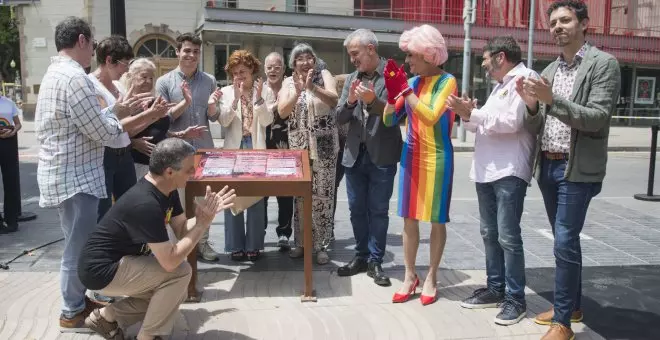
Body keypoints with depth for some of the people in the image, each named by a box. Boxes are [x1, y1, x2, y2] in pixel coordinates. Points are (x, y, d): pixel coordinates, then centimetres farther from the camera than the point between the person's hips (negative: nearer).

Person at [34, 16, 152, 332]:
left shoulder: (55, 73, 13)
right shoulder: (75, 78, -20)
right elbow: (102, 133, -19)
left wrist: (114, 109, 11)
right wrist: (118, 116, 0)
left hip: (63, 174, 10)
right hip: (75, 178, -10)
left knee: (79, 244, 21)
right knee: (79, 247, 3)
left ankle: (77, 299, 34)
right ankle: (72, 313, 18)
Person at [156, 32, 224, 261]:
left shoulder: (209, 81, 5)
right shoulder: (164, 82, -2)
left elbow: (214, 118, 5)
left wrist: (211, 106, -17)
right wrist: (184, 103, -19)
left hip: (204, 149, 3)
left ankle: (203, 242, 24)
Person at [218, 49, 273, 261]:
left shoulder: (265, 91, 1)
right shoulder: (226, 92, 3)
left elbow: (267, 121, -8)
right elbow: (224, 121, -8)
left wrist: (258, 99, -20)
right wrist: (236, 98, -19)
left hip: (256, 149, -1)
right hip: (234, 149, 1)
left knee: (256, 198, 4)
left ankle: (253, 245, 14)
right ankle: (236, 245, 13)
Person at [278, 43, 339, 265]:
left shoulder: (324, 75, 1)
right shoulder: (289, 82, 7)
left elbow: (334, 100, -15)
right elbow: (282, 112, -5)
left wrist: (312, 87, -28)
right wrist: (297, 91, -18)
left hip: (324, 146, -2)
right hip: (298, 147, 2)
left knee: (322, 194, 0)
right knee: (300, 194, 8)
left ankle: (322, 245, 8)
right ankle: (301, 242, 20)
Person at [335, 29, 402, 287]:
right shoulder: (351, 79, 9)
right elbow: (339, 118, 6)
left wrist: (373, 101, -26)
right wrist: (349, 102, -14)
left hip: (382, 156, -5)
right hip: (355, 154, 5)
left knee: (378, 210, 4)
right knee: (357, 209, 12)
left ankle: (375, 261, 14)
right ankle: (361, 256, 25)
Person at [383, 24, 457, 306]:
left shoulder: (447, 81, -8)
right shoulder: (412, 81, 6)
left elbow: (432, 117, -22)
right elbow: (389, 120, 4)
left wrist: (404, 90, -20)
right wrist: (392, 93, -12)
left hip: (437, 158, -5)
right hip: (411, 156, 5)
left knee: (436, 219, 5)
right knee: (409, 217, 7)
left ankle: (431, 277, 16)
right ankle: (410, 276, 17)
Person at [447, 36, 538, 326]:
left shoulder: (525, 78, -6)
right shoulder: (500, 85, 23)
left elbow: (512, 122, -18)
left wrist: (472, 113, -14)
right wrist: (468, 115, 2)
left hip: (509, 171, -9)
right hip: (486, 170, 9)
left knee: (508, 237, -6)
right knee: (489, 234, 12)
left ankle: (516, 298, 4)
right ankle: (495, 288, 22)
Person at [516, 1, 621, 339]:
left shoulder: (604, 64, -6)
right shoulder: (549, 70, 12)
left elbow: (597, 118, -16)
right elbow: (536, 126, 10)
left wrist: (552, 100, -25)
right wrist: (532, 105, -11)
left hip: (577, 169, -6)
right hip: (547, 166, 6)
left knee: (565, 243, -8)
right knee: (565, 241, 15)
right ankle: (571, 305, 29)